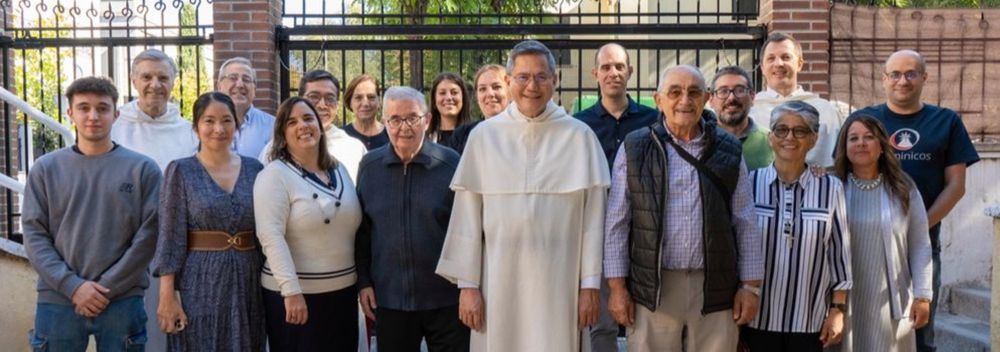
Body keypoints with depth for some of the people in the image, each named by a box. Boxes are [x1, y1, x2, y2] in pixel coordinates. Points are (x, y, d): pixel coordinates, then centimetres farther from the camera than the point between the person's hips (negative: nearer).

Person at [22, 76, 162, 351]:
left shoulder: (143, 169, 2)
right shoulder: (45, 168, 6)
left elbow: (149, 235, -3)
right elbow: (34, 235, 2)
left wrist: (107, 287, -9)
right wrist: (72, 286, -10)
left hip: (122, 301, -1)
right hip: (57, 301, 1)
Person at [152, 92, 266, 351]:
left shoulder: (254, 169, 6)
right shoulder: (181, 171, -3)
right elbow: (170, 239, -6)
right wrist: (167, 294, -11)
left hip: (247, 282, 3)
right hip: (200, 283, -3)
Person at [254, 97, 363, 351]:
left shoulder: (340, 170, 10)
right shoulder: (274, 175, -9)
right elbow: (271, 237, -18)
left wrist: (364, 281, 10)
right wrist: (291, 291, -24)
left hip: (343, 290, 6)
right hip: (296, 294, -6)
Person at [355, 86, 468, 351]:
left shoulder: (451, 164, -6)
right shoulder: (370, 166, 2)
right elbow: (362, 230, 8)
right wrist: (364, 281, 5)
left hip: (446, 298, -2)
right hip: (389, 298, 2)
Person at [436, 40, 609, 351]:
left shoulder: (579, 136, -1)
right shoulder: (483, 136, 1)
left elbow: (592, 216, 0)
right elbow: (467, 216, 1)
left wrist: (590, 284, -2)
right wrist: (467, 284, -1)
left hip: (559, 282, 0)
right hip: (499, 281, 1)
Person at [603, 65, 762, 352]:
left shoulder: (728, 151, 6)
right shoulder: (635, 149, 2)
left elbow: (745, 224, 8)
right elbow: (617, 223, 1)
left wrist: (750, 286, 4)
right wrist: (617, 287, -3)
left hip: (715, 287, 2)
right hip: (652, 286, -1)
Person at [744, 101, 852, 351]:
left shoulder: (831, 188, -2)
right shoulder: (750, 183, -4)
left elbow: (840, 252, 4)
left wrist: (838, 309, 3)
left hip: (810, 321, 1)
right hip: (757, 319, 0)